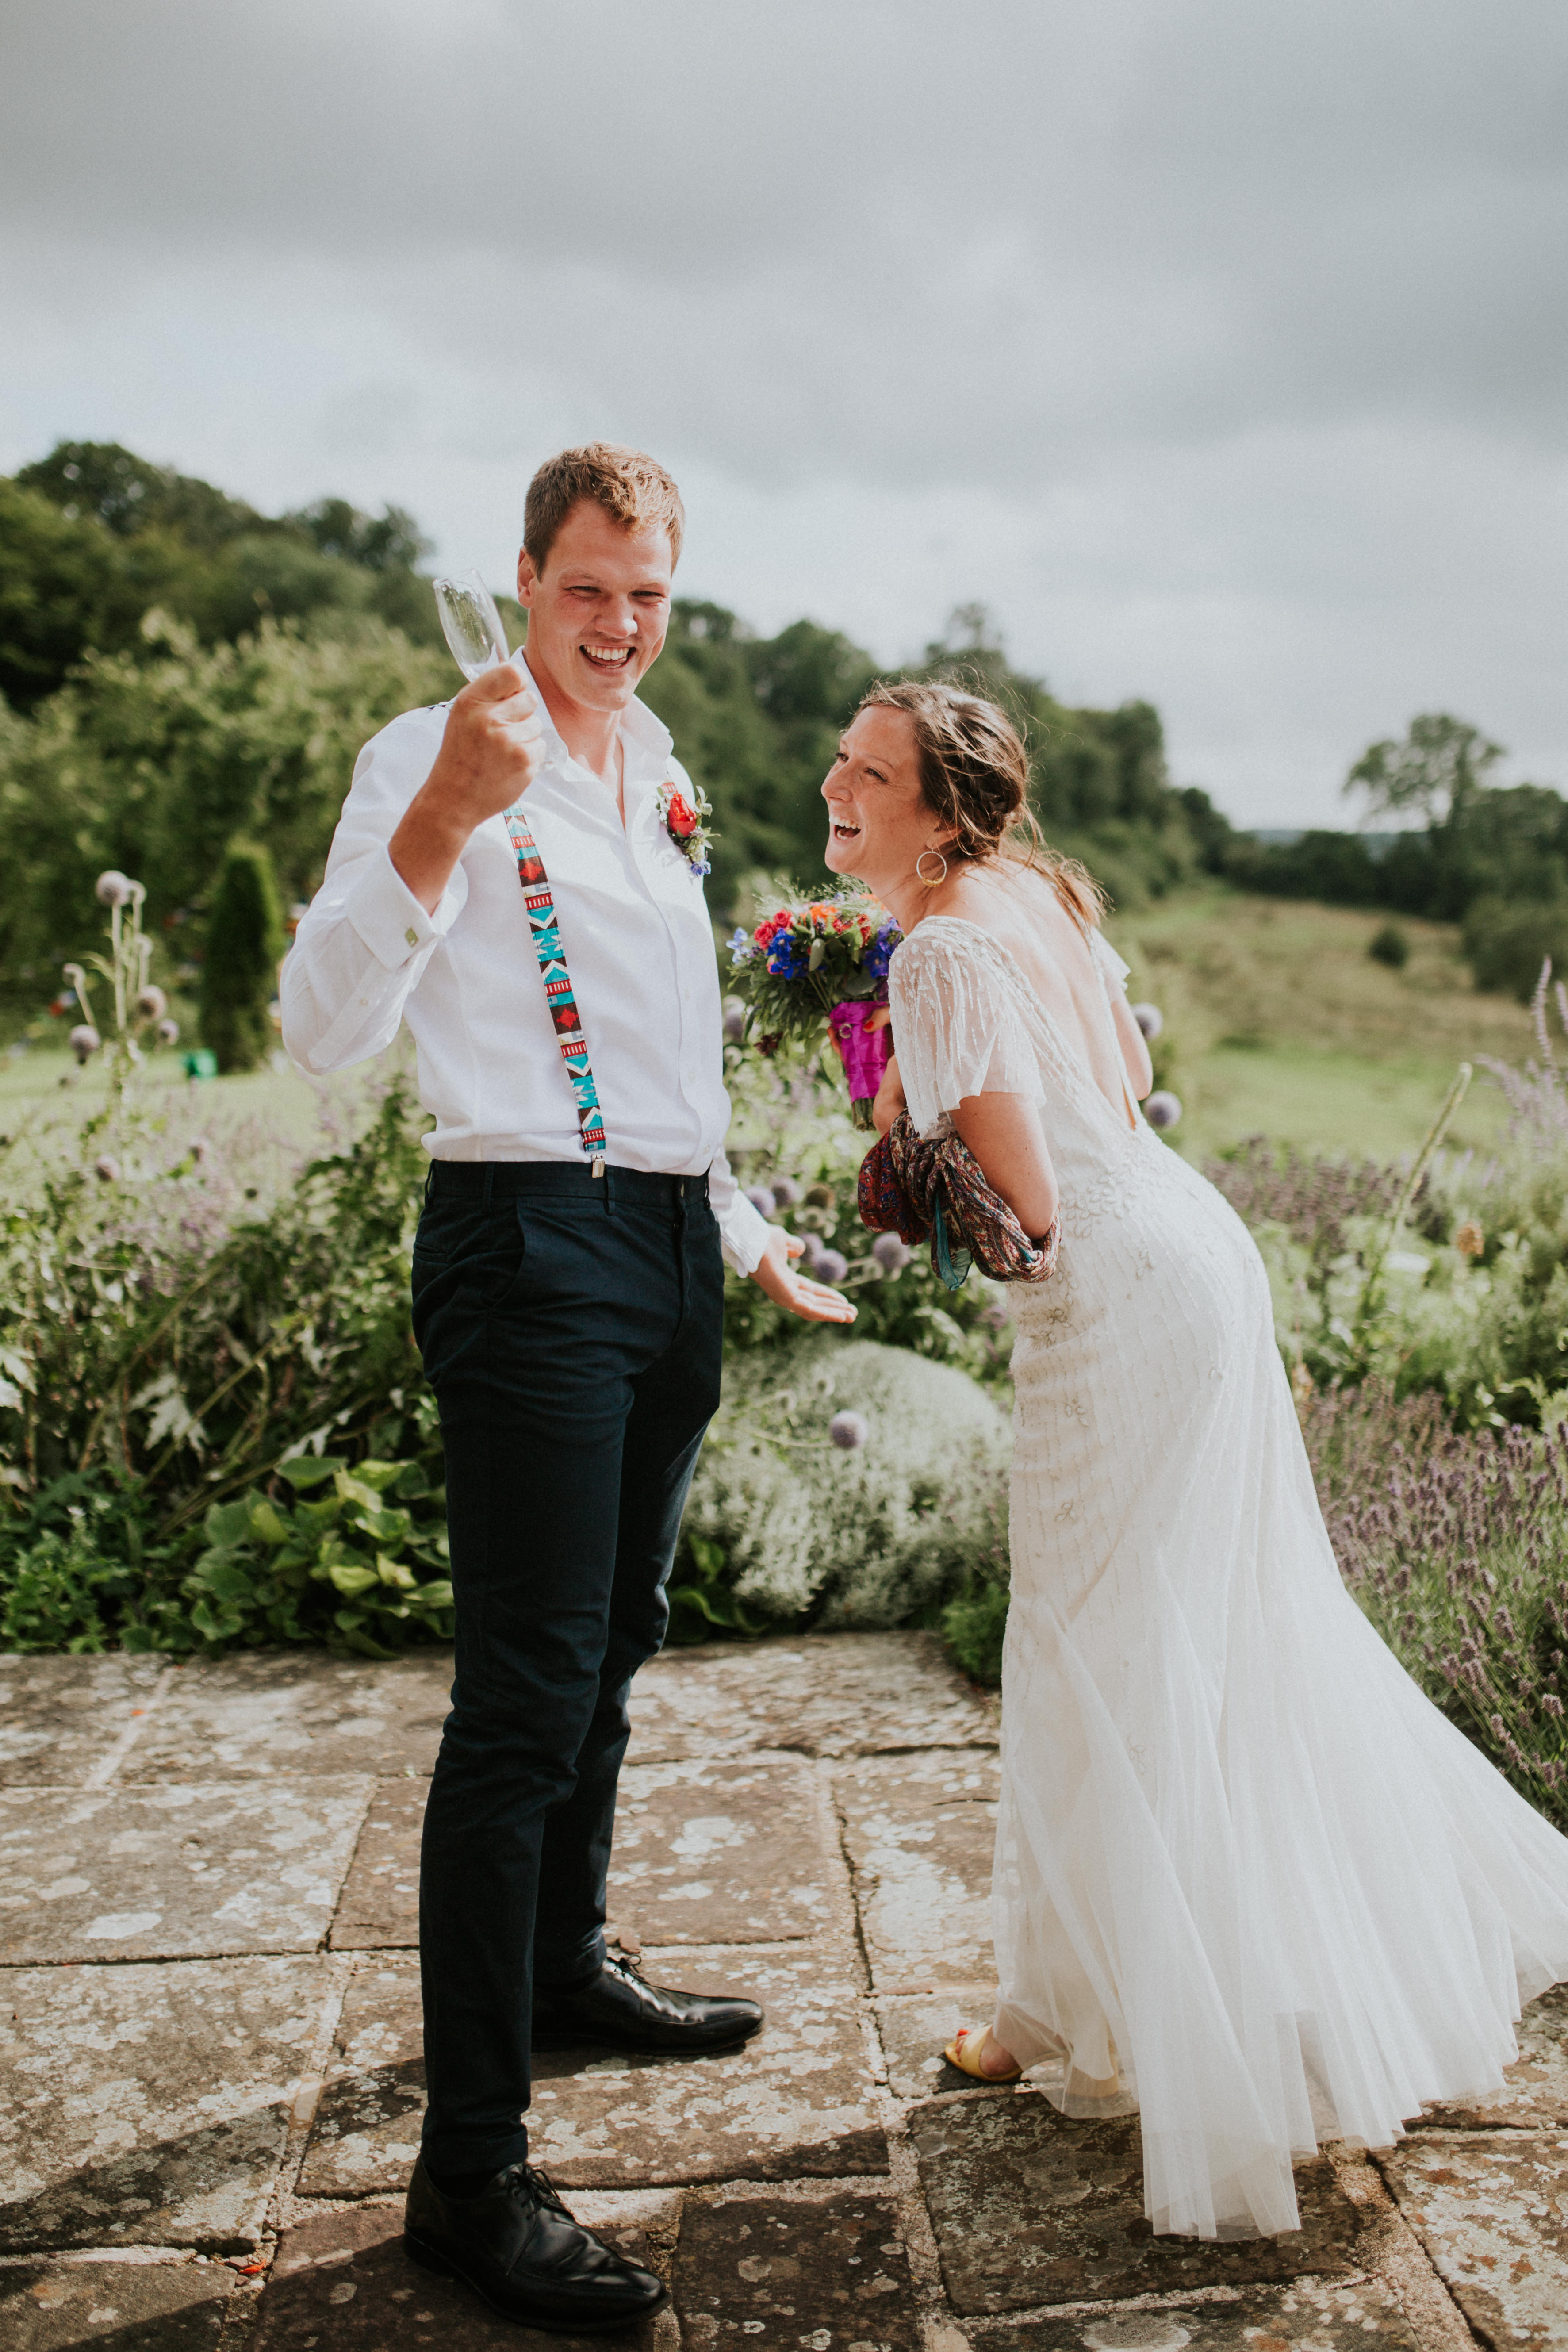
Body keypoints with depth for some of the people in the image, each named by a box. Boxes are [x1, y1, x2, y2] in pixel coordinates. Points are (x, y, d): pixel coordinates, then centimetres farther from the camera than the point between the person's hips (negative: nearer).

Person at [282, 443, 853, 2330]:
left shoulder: (659, 782, 19)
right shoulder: (435, 757, -5)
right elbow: (322, 1029, -19)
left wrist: (755, 1244, 28)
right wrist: (438, 822, -31)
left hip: (669, 1251, 8)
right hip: (533, 1249, -8)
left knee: (611, 1650, 18)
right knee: (525, 1699, -9)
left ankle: (565, 1966, 37)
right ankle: (470, 2169, 0)